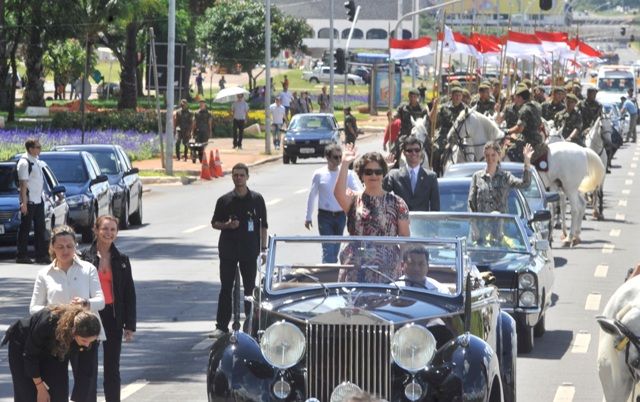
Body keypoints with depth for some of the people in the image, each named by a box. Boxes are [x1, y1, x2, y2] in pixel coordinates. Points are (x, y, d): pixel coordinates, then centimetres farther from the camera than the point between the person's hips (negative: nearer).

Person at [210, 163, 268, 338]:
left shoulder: (256, 199, 2)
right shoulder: (224, 200, 2)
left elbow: (263, 225, 6)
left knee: (250, 288, 5)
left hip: (249, 250, 0)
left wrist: (263, 248, 2)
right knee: (226, 288, 2)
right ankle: (222, 326, 5)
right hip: (228, 250, 0)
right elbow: (214, 223, 9)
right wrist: (227, 225, -12)